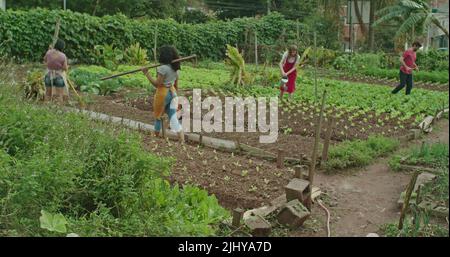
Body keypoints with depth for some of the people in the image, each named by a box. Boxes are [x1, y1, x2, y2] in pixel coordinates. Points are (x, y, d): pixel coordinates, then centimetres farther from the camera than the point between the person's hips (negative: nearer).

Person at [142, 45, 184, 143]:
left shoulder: (163, 68, -19)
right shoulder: (175, 68, 6)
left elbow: (157, 84, -21)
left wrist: (147, 74, -18)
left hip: (163, 93, -7)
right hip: (172, 93, 7)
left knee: (158, 116, 13)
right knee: (173, 117, 6)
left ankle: (156, 137, 29)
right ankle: (182, 140, -2)